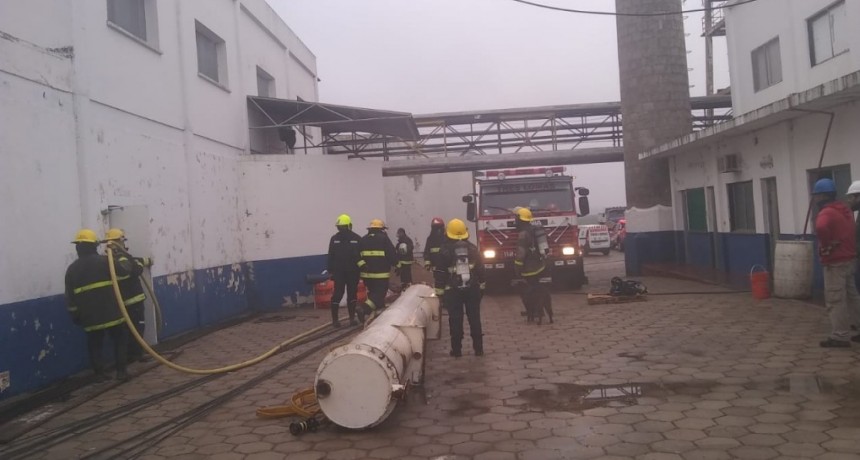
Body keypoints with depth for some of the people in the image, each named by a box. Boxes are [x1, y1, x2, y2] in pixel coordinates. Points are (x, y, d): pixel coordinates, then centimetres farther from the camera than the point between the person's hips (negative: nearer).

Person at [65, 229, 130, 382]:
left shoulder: (71, 269, 8)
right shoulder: (104, 261, -5)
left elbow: (70, 297, 9)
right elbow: (124, 272, 2)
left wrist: (75, 316, 17)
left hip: (90, 316, 3)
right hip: (111, 312, -3)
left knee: (94, 345, 15)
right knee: (120, 339, 9)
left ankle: (100, 373, 14)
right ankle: (121, 371, 5)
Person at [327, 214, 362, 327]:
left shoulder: (356, 239, -2)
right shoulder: (334, 239, 4)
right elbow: (331, 256, 5)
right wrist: (329, 270, -1)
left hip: (353, 272, 0)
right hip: (339, 272, 0)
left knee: (352, 294, 8)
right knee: (337, 295, -2)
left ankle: (352, 318, 18)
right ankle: (334, 319, 4)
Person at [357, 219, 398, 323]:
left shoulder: (363, 240, 11)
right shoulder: (384, 239, -6)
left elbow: (358, 256, 5)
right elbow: (392, 255, -6)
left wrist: (362, 265, 5)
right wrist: (396, 265, 9)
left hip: (367, 273, 6)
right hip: (381, 274, -6)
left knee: (373, 293, 18)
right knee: (379, 294, -6)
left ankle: (377, 313, 24)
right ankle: (364, 309, -24)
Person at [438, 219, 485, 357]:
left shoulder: (445, 250, -4)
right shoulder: (472, 248, 4)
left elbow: (440, 272, -3)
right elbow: (480, 269, 5)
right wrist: (481, 287, 12)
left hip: (453, 290, -2)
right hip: (472, 288, 2)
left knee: (455, 320, 4)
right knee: (474, 318, 9)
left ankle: (456, 349, 6)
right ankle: (478, 348, 11)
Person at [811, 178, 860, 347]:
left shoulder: (826, 213, -18)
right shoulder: (844, 210, 13)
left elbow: (821, 229, -40)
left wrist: (826, 245, -24)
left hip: (835, 262, -10)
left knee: (835, 300, -4)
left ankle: (840, 336, 0)